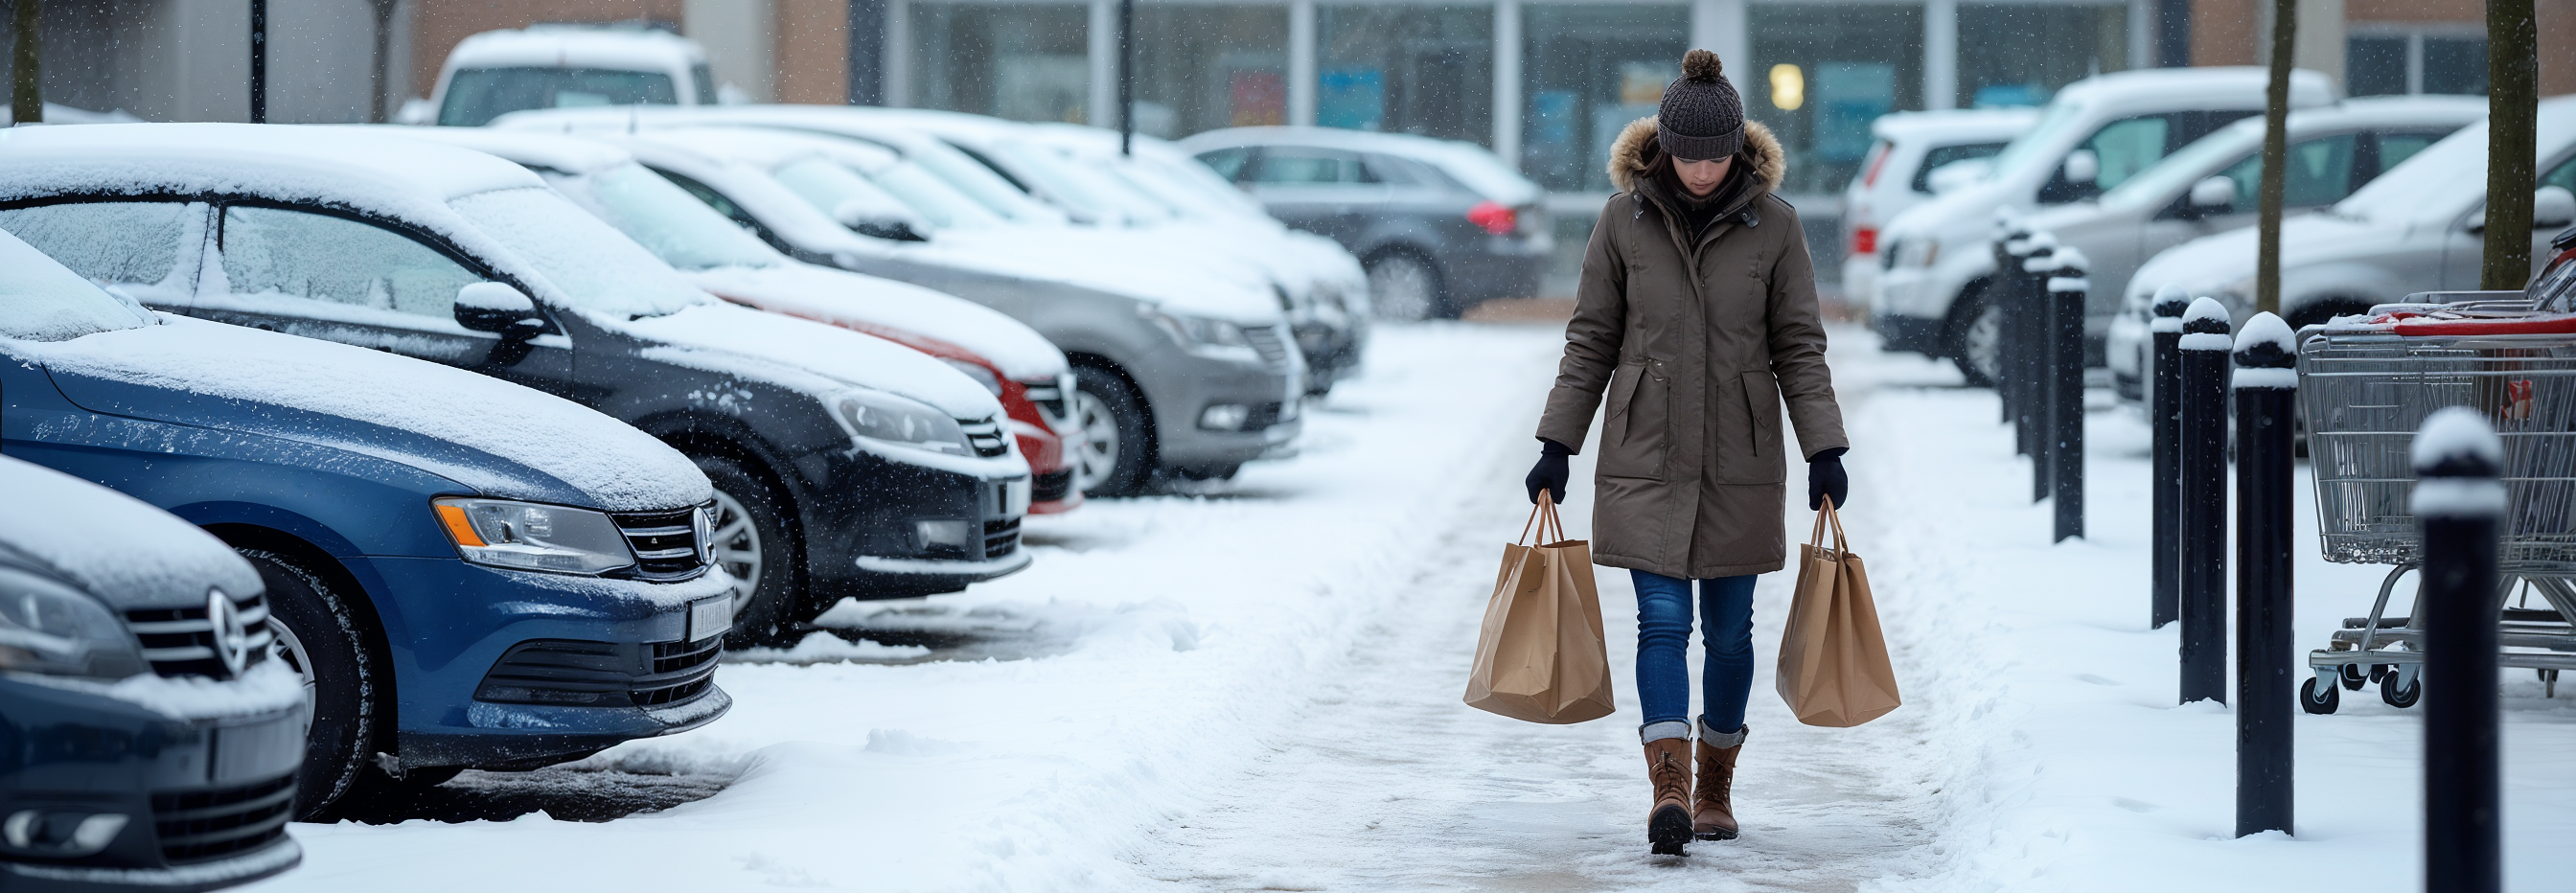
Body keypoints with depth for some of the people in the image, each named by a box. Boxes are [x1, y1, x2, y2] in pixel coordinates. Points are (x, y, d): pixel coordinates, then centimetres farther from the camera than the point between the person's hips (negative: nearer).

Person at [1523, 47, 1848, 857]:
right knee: (1663, 621, -10)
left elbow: (1799, 347, 2)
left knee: (1729, 629, 7)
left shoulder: (1773, 224, 0)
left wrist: (1825, 449, -5)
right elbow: (1590, 341, 5)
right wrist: (1557, 446, 2)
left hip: (1742, 464, 1)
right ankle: (1669, 790, -17)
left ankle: (1715, 787, 22)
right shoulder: (1624, 219, 0)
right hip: (1645, 458, -1)